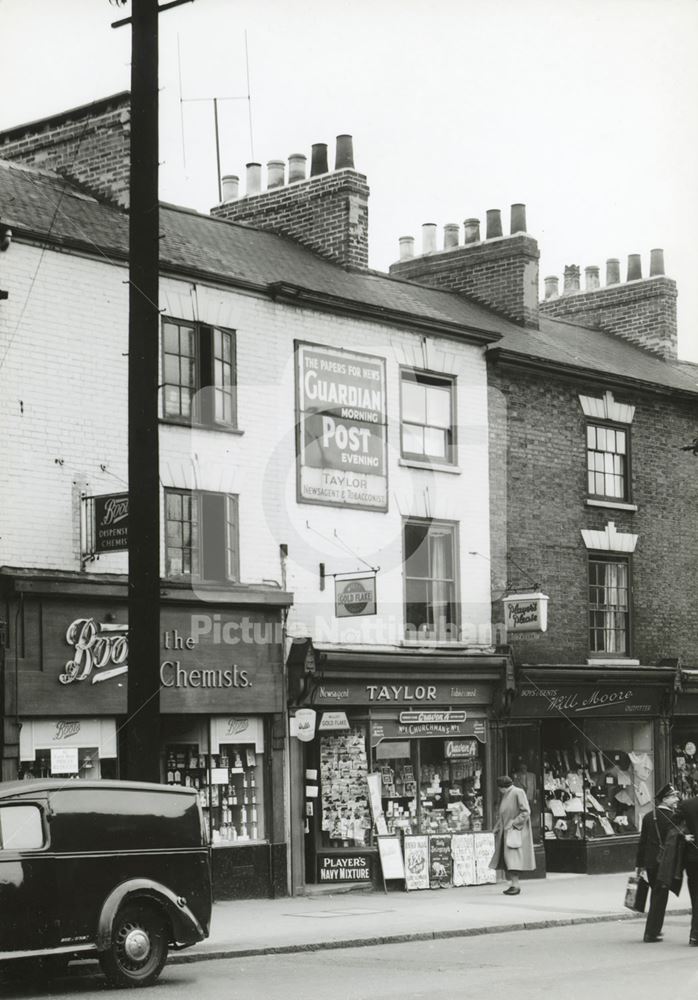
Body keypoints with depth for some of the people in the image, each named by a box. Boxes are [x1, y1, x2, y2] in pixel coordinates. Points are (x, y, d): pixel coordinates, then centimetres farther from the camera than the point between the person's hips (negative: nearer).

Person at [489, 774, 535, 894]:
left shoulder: (518, 793, -8)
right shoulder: (503, 795, 17)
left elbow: (526, 812, -14)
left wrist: (513, 823, -18)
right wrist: (497, 828, 15)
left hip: (515, 831, -8)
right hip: (504, 832, 8)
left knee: (512, 856, -15)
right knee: (506, 858, 2)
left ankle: (516, 885, -17)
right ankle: (513, 884, 5)